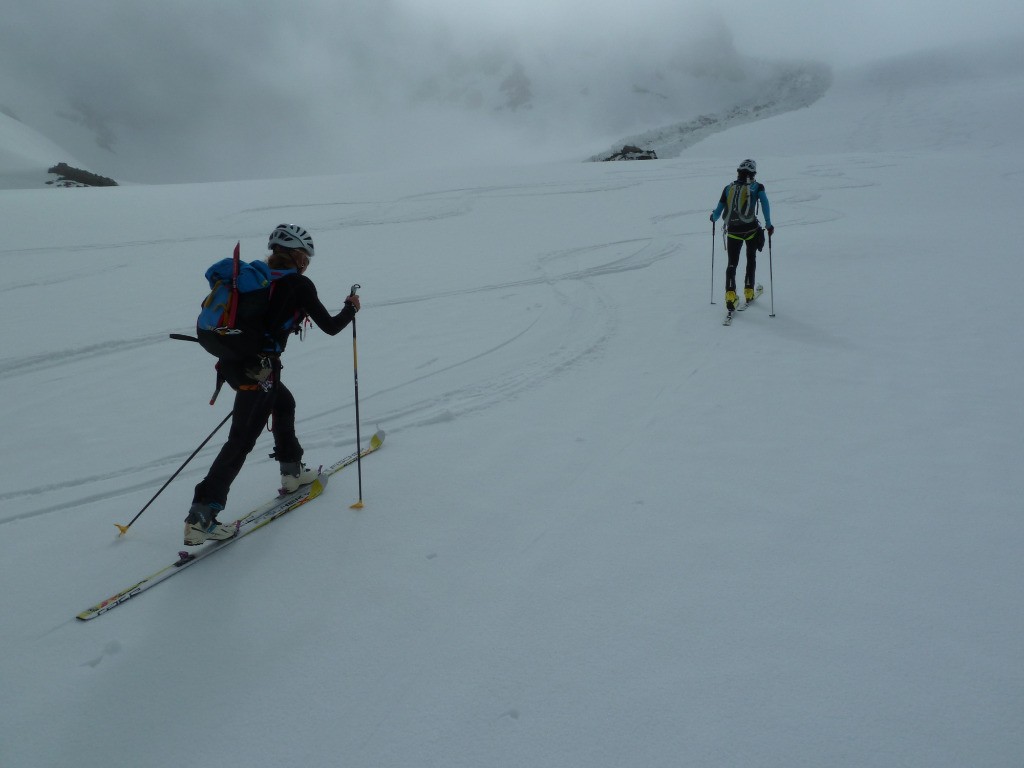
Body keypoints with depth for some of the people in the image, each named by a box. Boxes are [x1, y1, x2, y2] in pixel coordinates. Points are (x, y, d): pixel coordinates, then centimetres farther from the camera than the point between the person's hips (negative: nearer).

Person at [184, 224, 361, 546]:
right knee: (242, 439, -4)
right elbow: (330, 327, 0)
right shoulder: (300, 284, -4)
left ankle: (292, 471, 42)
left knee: (283, 402, 30)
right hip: (258, 369, -8)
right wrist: (351, 308, 18)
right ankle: (201, 517, -7)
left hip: (232, 361, 8)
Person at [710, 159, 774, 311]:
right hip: (751, 229, -1)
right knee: (751, 259, 21)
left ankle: (730, 294, -11)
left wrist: (713, 217, 27)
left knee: (732, 263, 8)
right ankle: (748, 292, 23)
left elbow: (718, 212, 5)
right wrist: (768, 224, -11)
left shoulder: (728, 188, 5)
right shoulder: (757, 187, 1)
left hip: (733, 230, 1)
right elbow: (765, 203, -16)